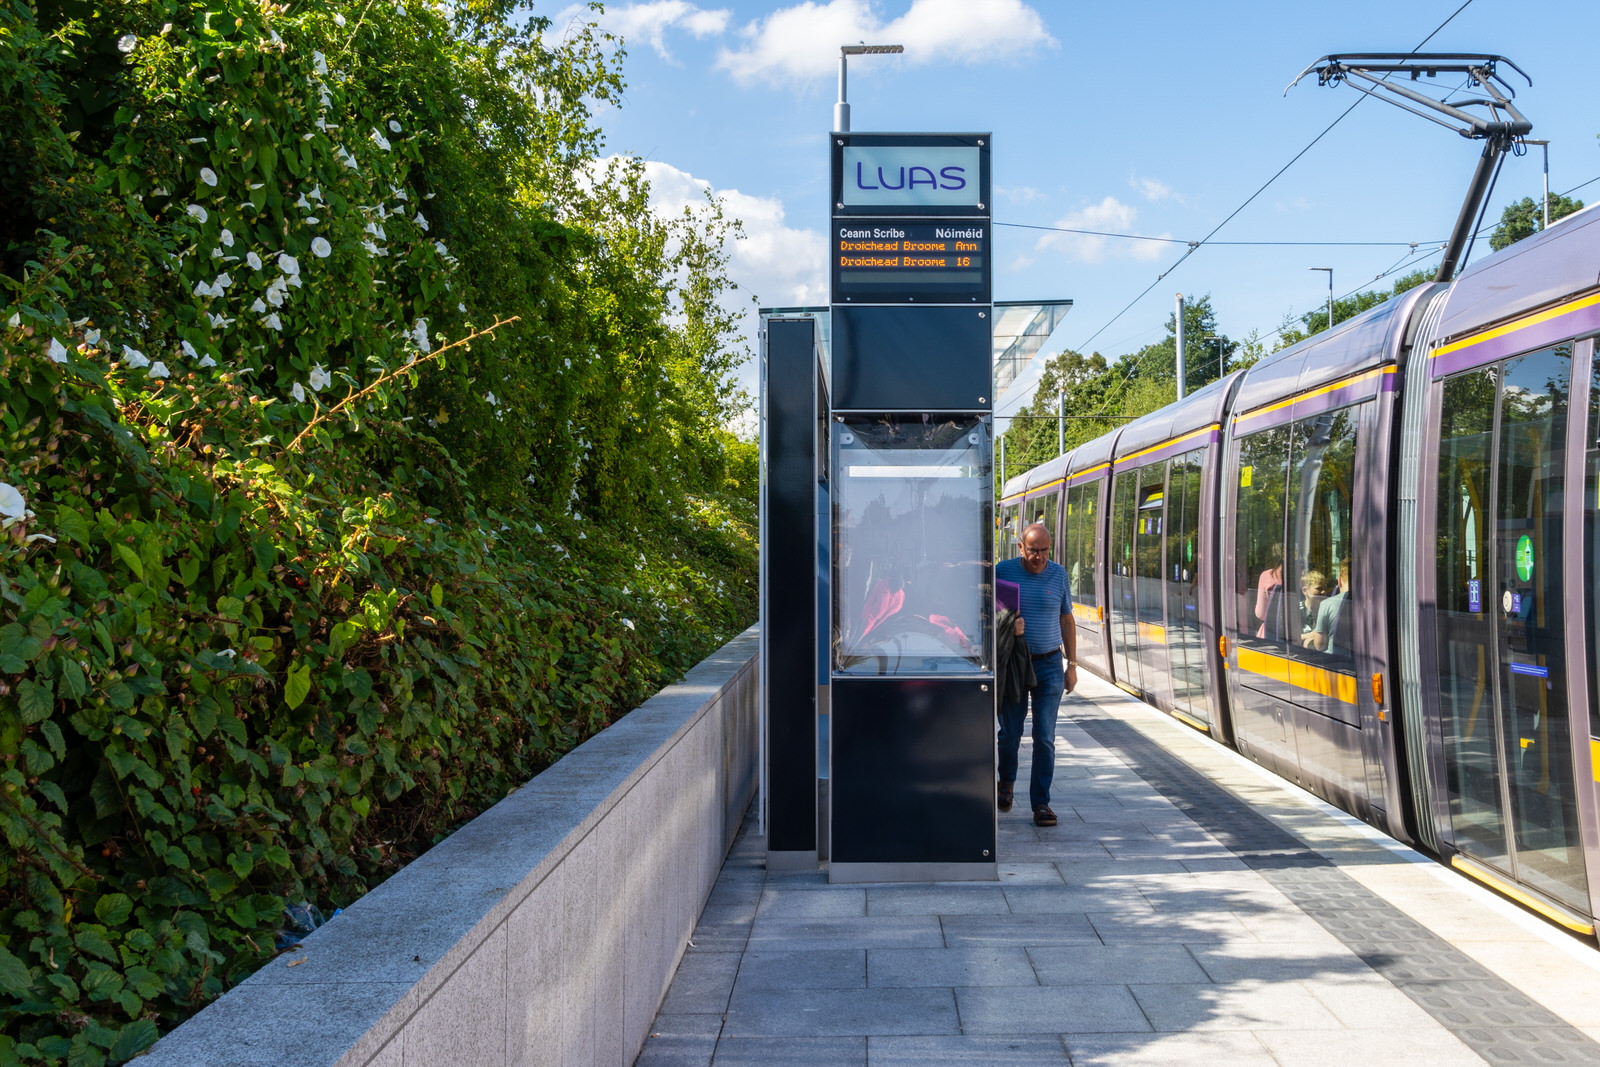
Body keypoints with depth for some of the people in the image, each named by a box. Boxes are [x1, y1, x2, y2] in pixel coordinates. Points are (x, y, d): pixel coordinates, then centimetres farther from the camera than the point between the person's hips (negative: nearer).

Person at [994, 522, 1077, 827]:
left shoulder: (1058, 574, 3)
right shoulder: (1003, 571, -3)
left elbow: (1067, 620, 11)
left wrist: (1072, 665, 8)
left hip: (1049, 666, 1)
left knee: (1045, 738, -2)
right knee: (1010, 733, 5)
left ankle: (1040, 803, 6)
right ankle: (1006, 781, 33)